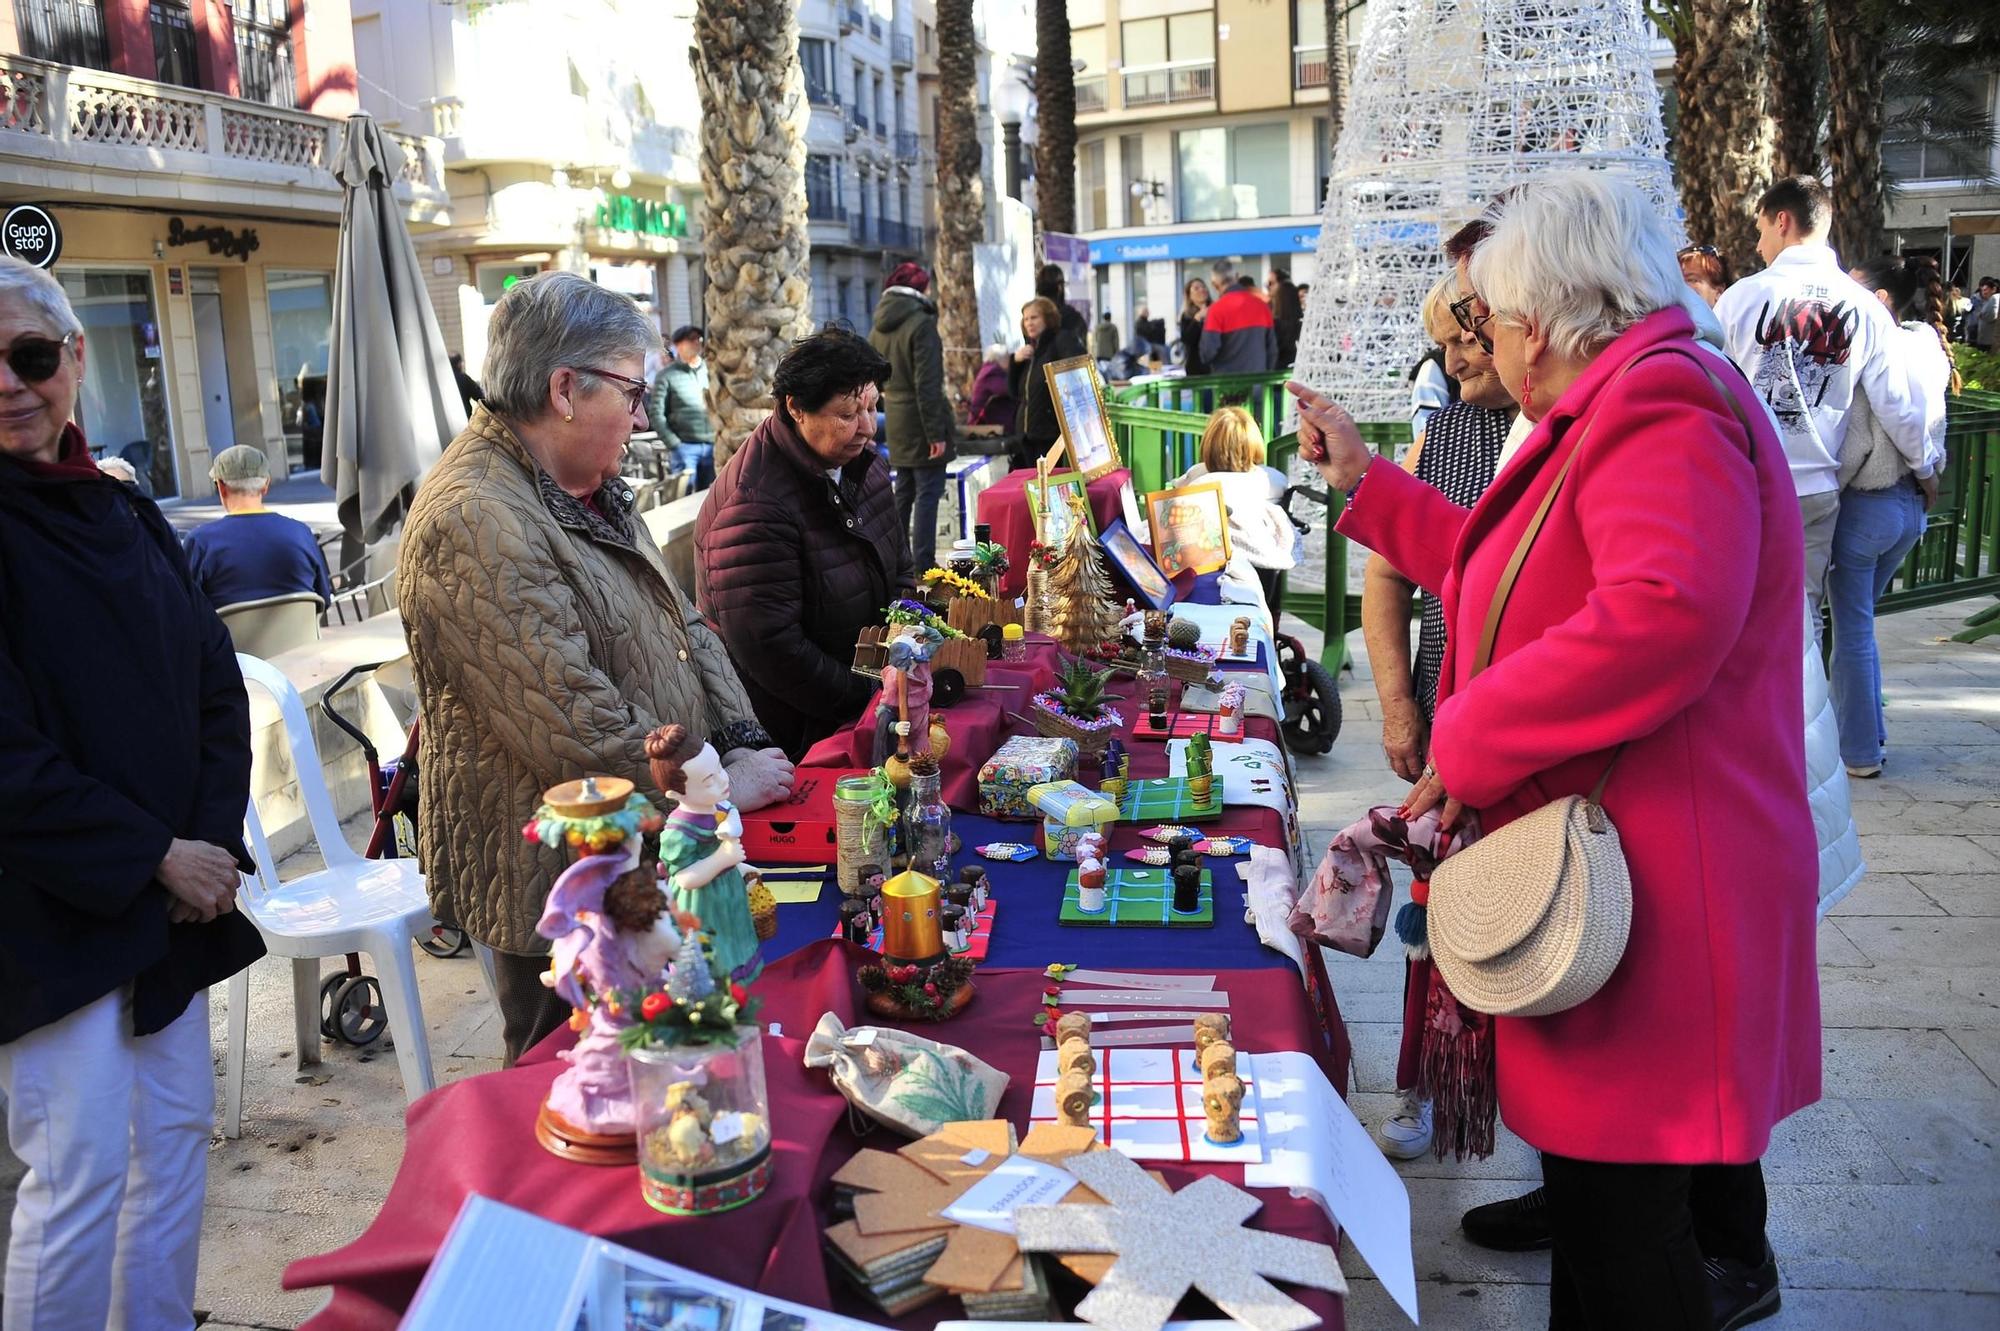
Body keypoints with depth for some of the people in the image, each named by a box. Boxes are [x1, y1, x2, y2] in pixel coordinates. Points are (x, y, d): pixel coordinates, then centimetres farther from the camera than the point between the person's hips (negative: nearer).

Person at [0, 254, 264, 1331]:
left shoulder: (124, 515, 9)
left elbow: (216, 689, 9)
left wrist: (211, 843, -3)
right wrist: (153, 859, -13)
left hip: (171, 894, 7)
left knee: (177, 1133, 15)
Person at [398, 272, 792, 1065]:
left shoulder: (589, 488, 10)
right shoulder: (474, 521, -22)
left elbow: (681, 627, 14)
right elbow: (575, 727, -26)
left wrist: (743, 742, 0)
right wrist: (718, 787, -16)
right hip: (556, 890, -9)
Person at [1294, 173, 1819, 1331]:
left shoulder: (1660, 406, -19)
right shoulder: (1628, 403, 16)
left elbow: (1666, 611, -35)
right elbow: (1504, 578, 24)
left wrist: (1468, 743, -26)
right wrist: (1365, 482, 22)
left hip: (1649, 885, -11)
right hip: (1628, 876, 11)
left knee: (1615, 1212, 1)